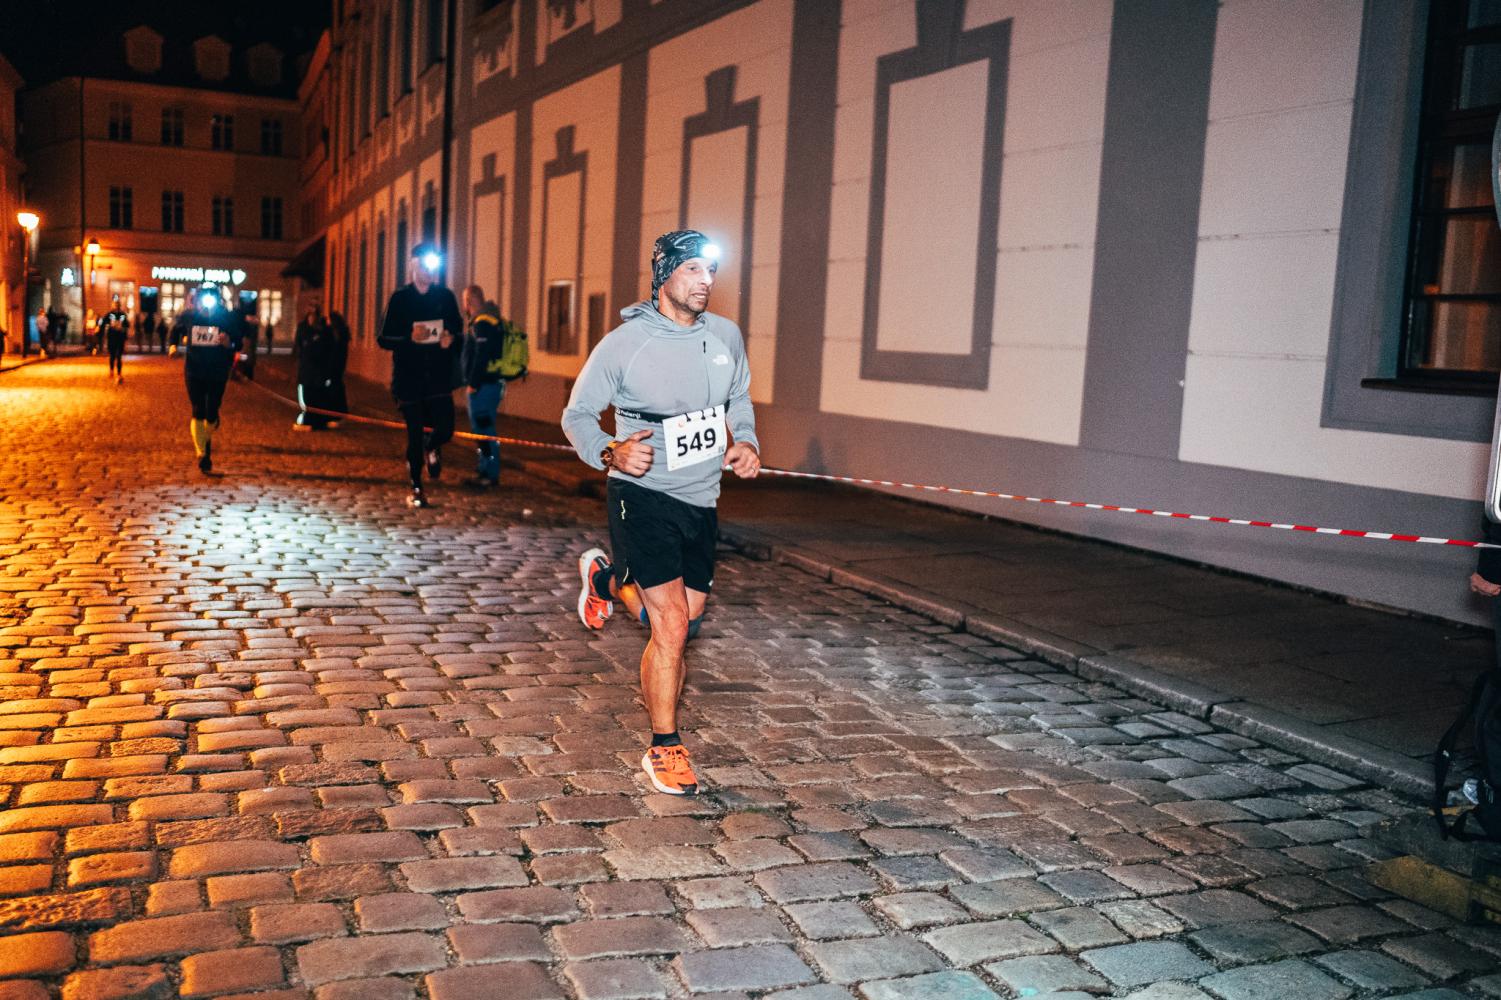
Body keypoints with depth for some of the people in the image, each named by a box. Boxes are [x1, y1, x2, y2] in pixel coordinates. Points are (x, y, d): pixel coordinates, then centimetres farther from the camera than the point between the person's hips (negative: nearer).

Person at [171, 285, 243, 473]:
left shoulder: (227, 318, -8)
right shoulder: (188, 316, -3)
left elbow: (237, 344, -4)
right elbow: (177, 328, 20)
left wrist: (229, 343, -25)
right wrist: (174, 344, 7)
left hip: (218, 374, 0)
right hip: (194, 372, 0)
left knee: (211, 414, 5)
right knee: (198, 413, -7)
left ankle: (207, 440, 37)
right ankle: (202, 455, -6)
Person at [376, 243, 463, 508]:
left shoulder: (445, 297, 6)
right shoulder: (399, 299, -2)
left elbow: (458, 330, 15)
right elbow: (383, 339, -2)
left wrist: (451, 339, -9)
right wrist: (410, 338, -20)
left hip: (439, 377, 2)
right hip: (409, 377, -2)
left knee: (444, 430, -10)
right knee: (414, 435, 3)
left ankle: (432, 447, 28)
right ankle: (416, 488, 21)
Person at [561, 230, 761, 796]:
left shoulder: (726, 336, 3)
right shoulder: (624, 343, -11)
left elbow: (739, 398, 21)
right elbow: (577, 414, -2)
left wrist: (746, 441, 1)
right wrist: (610, 452, -22)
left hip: (701, 502, 6)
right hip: (642, 497, -6)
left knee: (683, 619, 16)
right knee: (672, 625, -13)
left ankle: (606, 577, 46)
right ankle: (665, 749, 4)